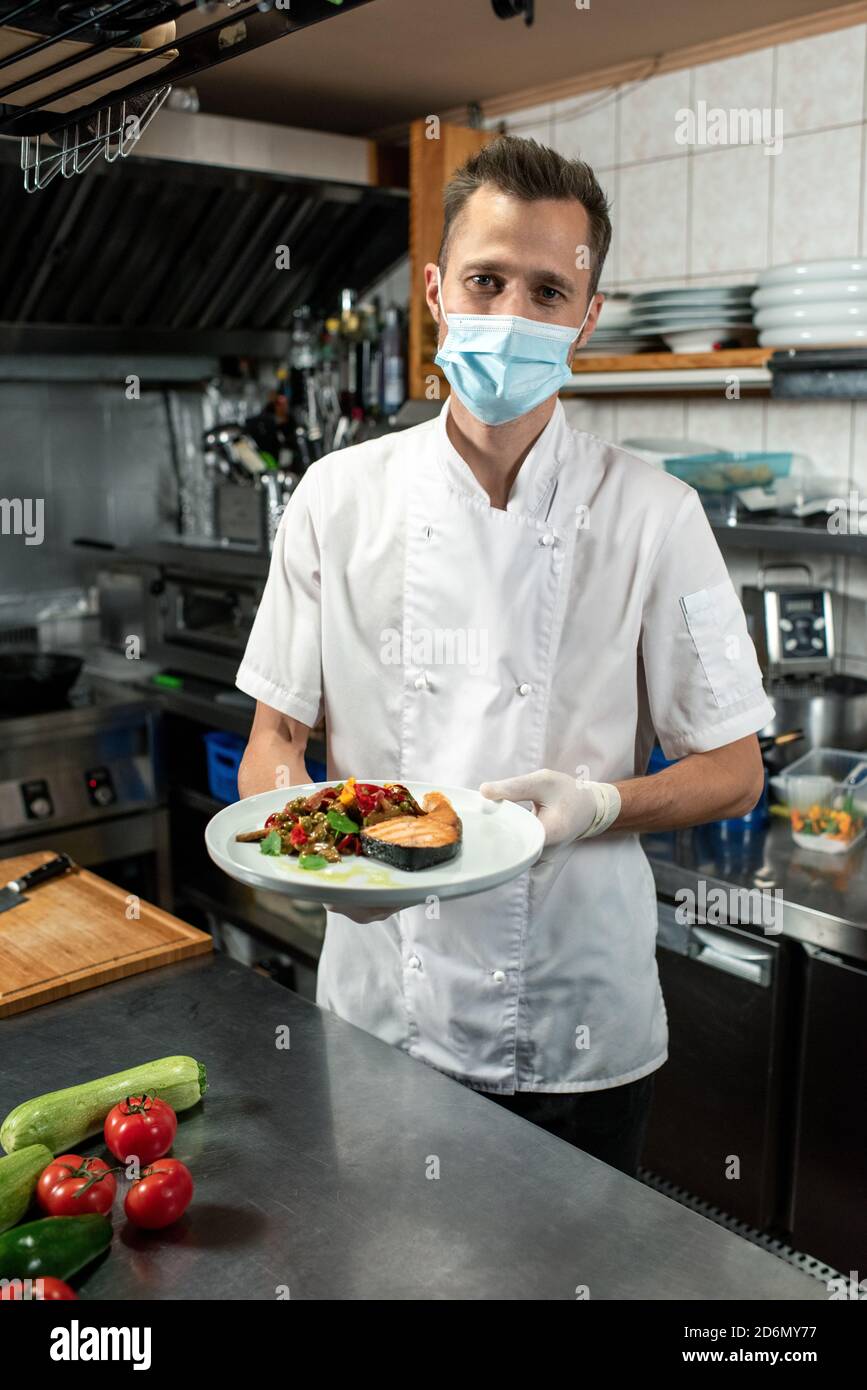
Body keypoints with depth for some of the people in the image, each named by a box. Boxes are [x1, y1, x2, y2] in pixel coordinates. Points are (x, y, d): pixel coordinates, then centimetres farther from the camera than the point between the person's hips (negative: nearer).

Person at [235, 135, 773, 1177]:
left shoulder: (654, 515, -9)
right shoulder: (340, 498, -4)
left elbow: (732, 771, -4)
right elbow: (275, 735, 2)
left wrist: (594, 805, -22)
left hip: (580, 1030, -1)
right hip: (379, 1012, 2)